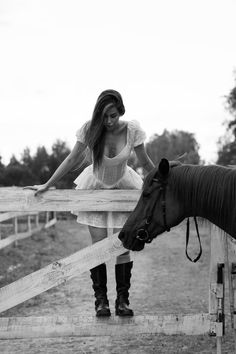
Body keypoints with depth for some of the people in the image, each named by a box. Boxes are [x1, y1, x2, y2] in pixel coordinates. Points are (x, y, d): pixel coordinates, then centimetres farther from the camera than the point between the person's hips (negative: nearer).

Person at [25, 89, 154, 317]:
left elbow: (145, 162, -6)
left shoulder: (132, 130, -20)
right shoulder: (90, 129, -21)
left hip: (123, 188, 0)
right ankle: (101, 300, 5)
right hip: (95, 188, 0)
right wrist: (47, 186, -11)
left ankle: (123, 300, 5)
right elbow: (72, 160, -12)